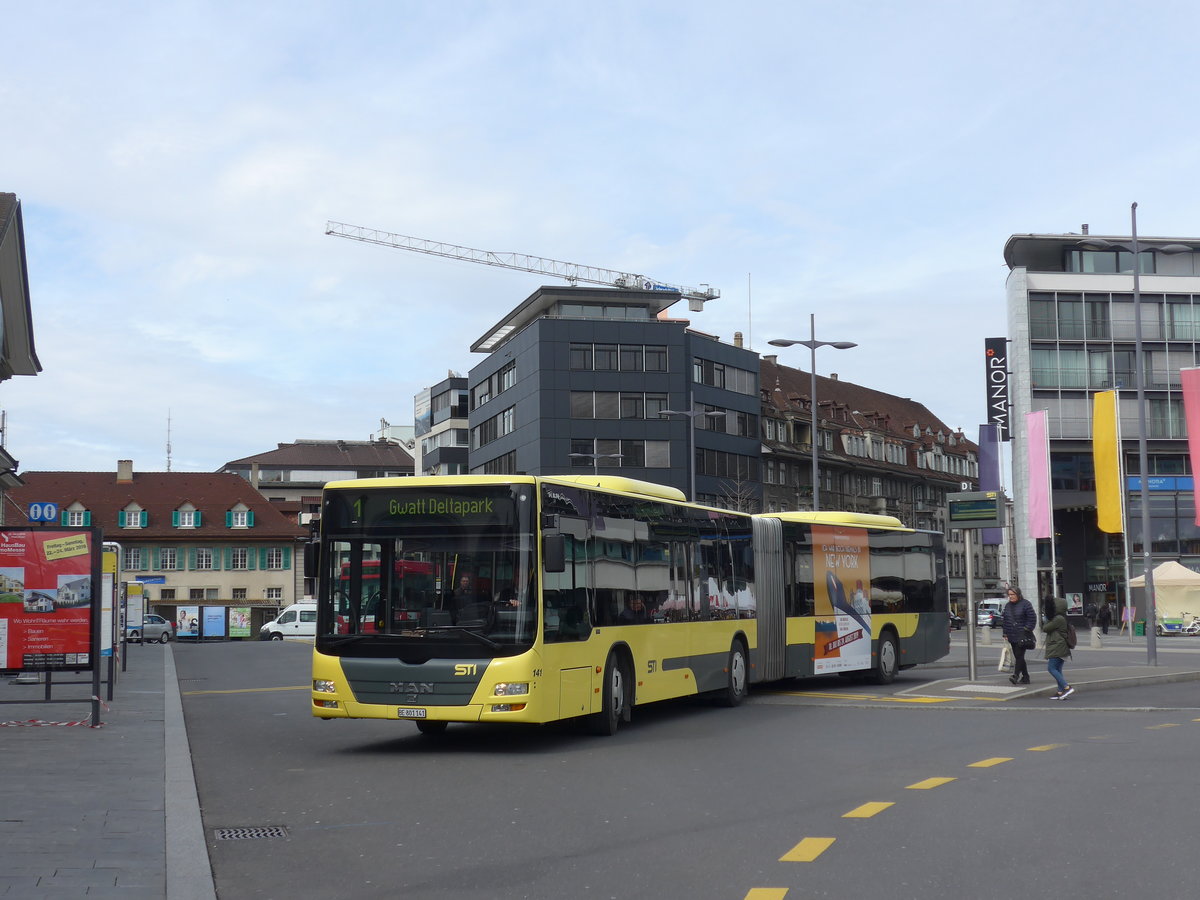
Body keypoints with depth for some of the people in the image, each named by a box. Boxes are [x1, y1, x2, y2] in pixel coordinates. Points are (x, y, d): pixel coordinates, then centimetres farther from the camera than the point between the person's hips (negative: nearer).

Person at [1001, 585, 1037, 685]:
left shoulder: (1026, 604, -5)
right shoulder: (1007, 606, 14)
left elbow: (1032, 619, -6)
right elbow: (1004, 620, 18)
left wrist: (1027, 630, -12)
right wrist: (1005, 634, 12)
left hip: (1022, 636, -7)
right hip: (1012, 637, 7)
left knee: (1019, 655, -15)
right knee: (1017, 657, 8)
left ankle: (1016, 675, -23)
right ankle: (1025, 677, 14)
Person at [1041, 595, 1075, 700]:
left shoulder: (1058, 619, -18)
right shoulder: (1060, 618, 13)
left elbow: (1045, 628, -12)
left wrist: (1046, 620, 4)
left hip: (1057, 648, -10)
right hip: (1060, 648, 10)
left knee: (1051, 668, -10)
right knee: (1057, 669, 11)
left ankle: (1067, 687, -16)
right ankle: (1060, 692, 10)